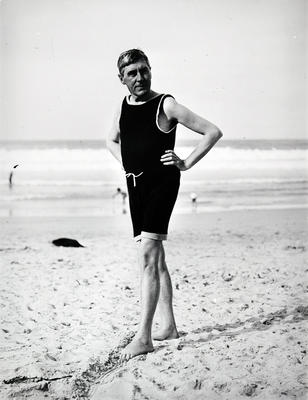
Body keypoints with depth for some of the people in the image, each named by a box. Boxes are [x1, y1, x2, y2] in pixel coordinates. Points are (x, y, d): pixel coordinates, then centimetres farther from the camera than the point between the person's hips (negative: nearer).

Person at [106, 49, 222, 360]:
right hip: (135, 185, 7)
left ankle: (143, 337, -16)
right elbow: (112, 140, 30)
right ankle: (168, 326, 22)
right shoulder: (122, 107, 10)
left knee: (147, 255, -16)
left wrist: (186, 163, -9)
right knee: (155, 258, 12)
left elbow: (213, 132, -6)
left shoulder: (166, 105, -7)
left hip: (162, 182, -7)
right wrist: (126, 163, 13)